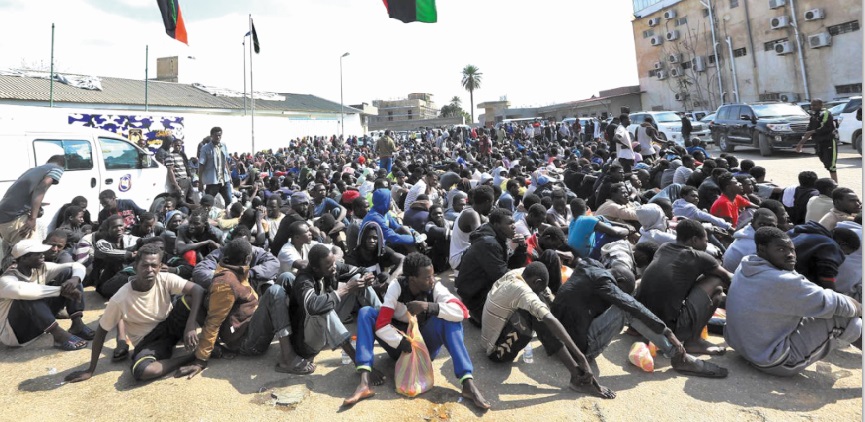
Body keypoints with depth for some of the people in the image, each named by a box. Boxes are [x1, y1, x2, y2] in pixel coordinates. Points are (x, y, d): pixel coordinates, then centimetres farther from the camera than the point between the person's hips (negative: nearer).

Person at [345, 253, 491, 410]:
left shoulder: (436, 288, -16)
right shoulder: (396, 287, -18)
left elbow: (461, 312, -31)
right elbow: (381, 324, -24)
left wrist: (428, 306, -39)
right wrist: (402, 343, -34)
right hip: (399, 344, 1)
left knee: (450, 319, -28)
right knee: (366, 313, -22)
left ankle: (468, 383, -33)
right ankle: (365, 382, -33)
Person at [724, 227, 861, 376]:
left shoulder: (744, 268, -1)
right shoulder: (783, 282, -26)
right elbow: (835, 304, -11)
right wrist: (859, 309, 7)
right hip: (776, 362, -9)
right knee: (843, 317, -3)